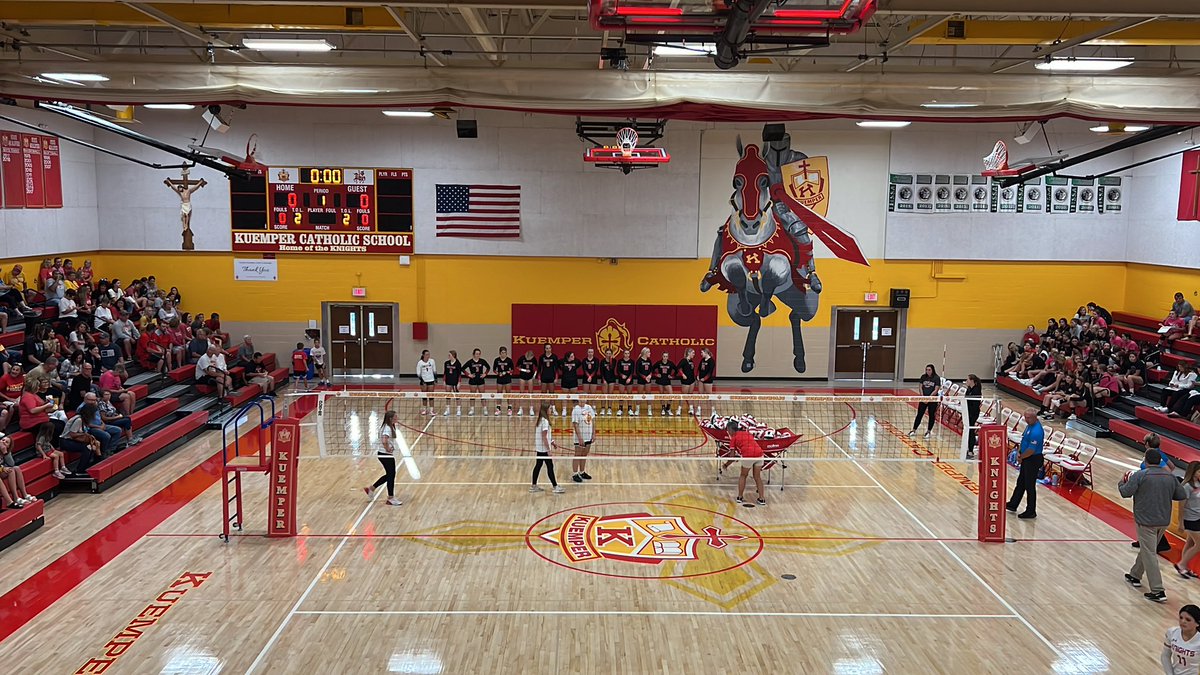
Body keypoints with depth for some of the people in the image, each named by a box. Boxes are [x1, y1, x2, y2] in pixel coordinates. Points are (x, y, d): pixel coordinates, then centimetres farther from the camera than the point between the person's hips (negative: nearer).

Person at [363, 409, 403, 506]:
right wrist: (387, 449, -21)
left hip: (384, 455, 10)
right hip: (386, 455, -10)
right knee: (391, 475, -1)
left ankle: (371, 488, 29)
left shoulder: (388, 427, 9)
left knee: (389, 475, 19)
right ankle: (391, 498, 9)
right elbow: (384, 441, -37)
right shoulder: (387, 428, -21)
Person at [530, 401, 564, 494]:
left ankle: (533, 486, 19)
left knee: (538, 465, 13)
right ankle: (555, 487, 3)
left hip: (539, 448, 9)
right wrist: (548, 450, -19)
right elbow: (544, 437, -21)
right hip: (544, 448, -9)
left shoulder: (539, 420, 10)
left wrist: (552, 442, 25)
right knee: (550, 466, -2)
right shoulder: (545, 421, -19)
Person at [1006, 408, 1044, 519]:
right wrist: (1019, 451, 2)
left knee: (1029, 486, 2)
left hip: (1033, 460, -10)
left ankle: (1031, 511, 14)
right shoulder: (1029, 425, 4)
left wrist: (1021, 457, -10)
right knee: (1020, 482, 20)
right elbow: (1023, 440, 16)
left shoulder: (1036, 431, -27)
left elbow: (1031, 450, -26)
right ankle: (1013, 504, 34)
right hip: (1026, 459, 10)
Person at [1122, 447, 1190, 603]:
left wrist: (1122, 483, 6)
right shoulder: (1170, 476, 2)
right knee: (1146, 549, 23)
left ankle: (1158, 591, -6)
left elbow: (1125, 492, -15)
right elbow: (1182, 495, 7)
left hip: (1146, 521, -6)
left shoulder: (1140, 475, -14)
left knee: (1149, 555, -3)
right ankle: (1135, 575, 38)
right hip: (1164, 521, 6)